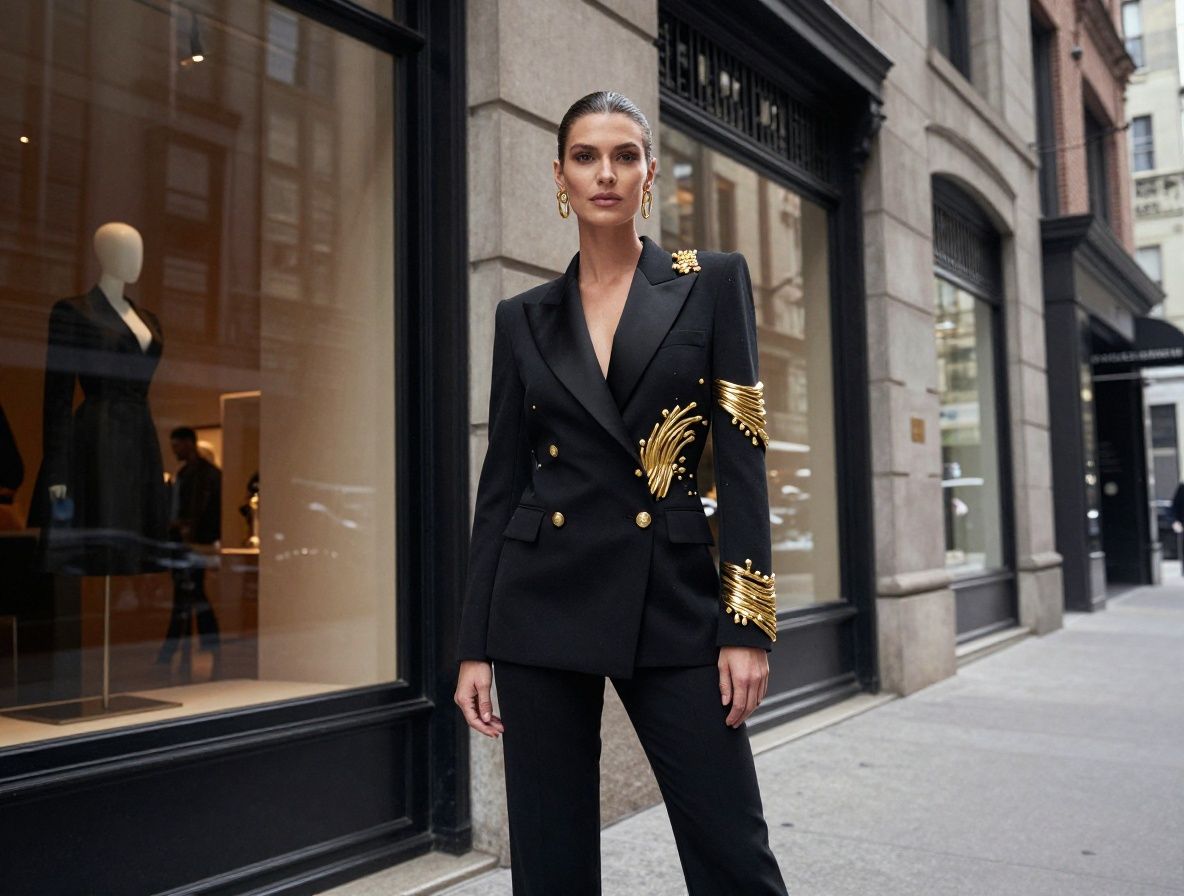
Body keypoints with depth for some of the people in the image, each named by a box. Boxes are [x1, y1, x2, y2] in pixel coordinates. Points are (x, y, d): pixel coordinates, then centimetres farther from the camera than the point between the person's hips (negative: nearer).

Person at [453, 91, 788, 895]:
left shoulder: (714, 281, 3)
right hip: (543, 602, 2)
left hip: (672, 600, -2)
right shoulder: (525, 317, 9)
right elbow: (502, 480, 8)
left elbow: (742, 456, -2)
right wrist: (475, 643, 5)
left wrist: (749, 623, -9)